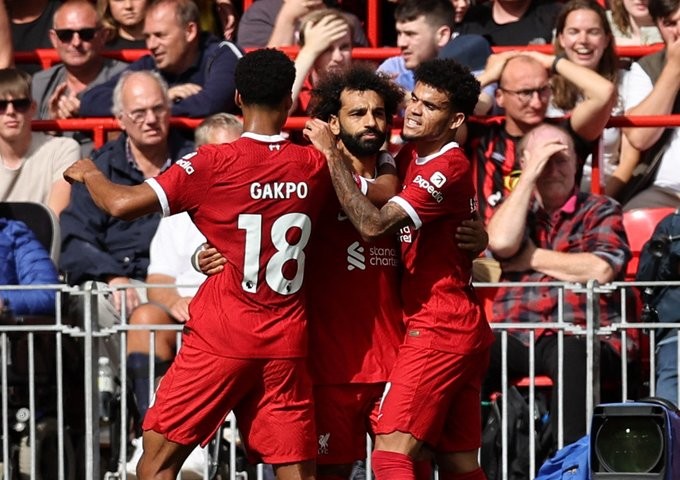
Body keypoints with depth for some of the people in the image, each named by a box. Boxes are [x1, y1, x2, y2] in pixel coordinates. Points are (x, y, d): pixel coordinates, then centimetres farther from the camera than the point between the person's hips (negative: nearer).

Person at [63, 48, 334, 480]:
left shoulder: (213, 164, -10)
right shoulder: (315, 167, 3)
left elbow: (123, 204, -12)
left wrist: (89, 174, 8)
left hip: (222, 337, -4)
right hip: (287, 343, 4)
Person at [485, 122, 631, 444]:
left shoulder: (601, 210, 16)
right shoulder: (514, 209, 24)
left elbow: (600, 270, -4)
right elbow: (501, 242, -1)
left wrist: (532, 258, 5)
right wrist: (529, 175, 3)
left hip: (583, 336, -2)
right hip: (516, 340, 2)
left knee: (570, 355, -39)